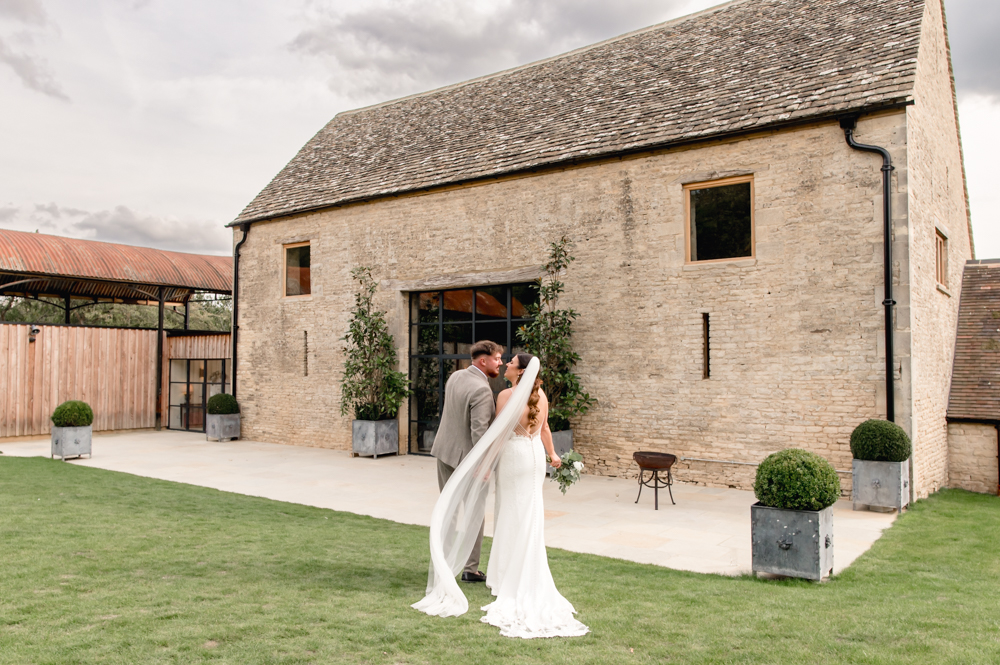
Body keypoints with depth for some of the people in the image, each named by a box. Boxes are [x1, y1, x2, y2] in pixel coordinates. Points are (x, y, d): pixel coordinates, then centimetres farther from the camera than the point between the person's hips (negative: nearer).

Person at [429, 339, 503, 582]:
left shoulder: (455, 377, 3)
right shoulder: (481, 390, -22)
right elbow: (479, 431, -25)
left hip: (445, 450, 8)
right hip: (467, 457, -8)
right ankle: (470, 569, 14)